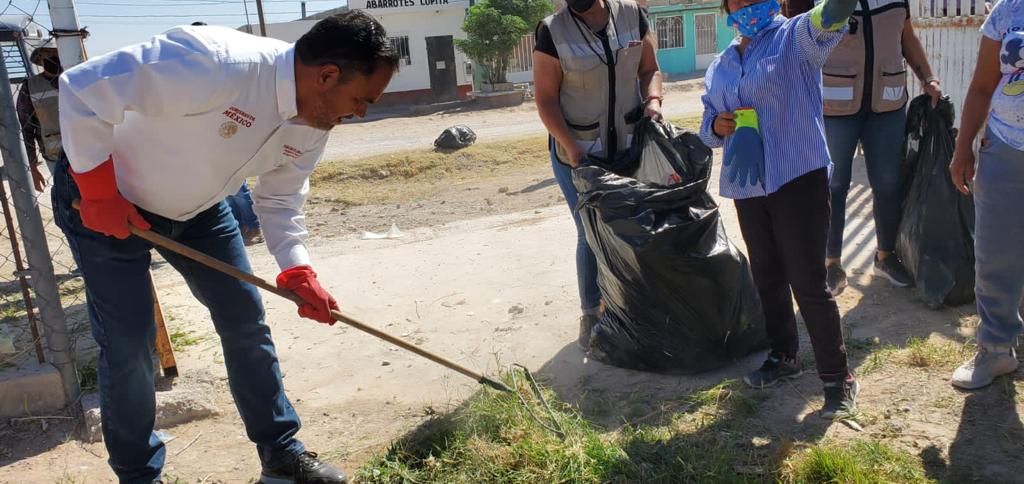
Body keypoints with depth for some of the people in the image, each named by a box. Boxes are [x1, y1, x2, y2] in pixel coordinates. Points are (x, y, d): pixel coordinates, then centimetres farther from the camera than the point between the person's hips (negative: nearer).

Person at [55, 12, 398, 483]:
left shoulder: (313, 126, -12)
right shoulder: (217, 64, -38)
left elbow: (280, 199, 0)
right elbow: (83, 89, -34)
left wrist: (297, 272, -13)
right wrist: (99, 194, -25)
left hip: (196, 208, 7)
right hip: (102, 201, -6)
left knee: (246, 321, 6)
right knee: (128, 344, -5)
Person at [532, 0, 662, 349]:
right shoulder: (553, 31, -9)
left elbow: (650, 70, 9)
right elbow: (545, 98, -9)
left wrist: (653, 101, -12)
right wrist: (570, 147, -18)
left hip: (631, 146, 3)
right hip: (578, 151, -2)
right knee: (591, 235, 4)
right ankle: (591, 313, 18)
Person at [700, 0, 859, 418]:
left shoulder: (794, 37, -3)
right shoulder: (720, 66, 14)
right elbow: (707, 126, 20)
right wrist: (717, 125, -5)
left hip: (798, 178, -6)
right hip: (747, 185, 6)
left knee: (808, 283, -5)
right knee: (767, 279, 17)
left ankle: (838, 377, 11)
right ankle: (784, 357, 36)